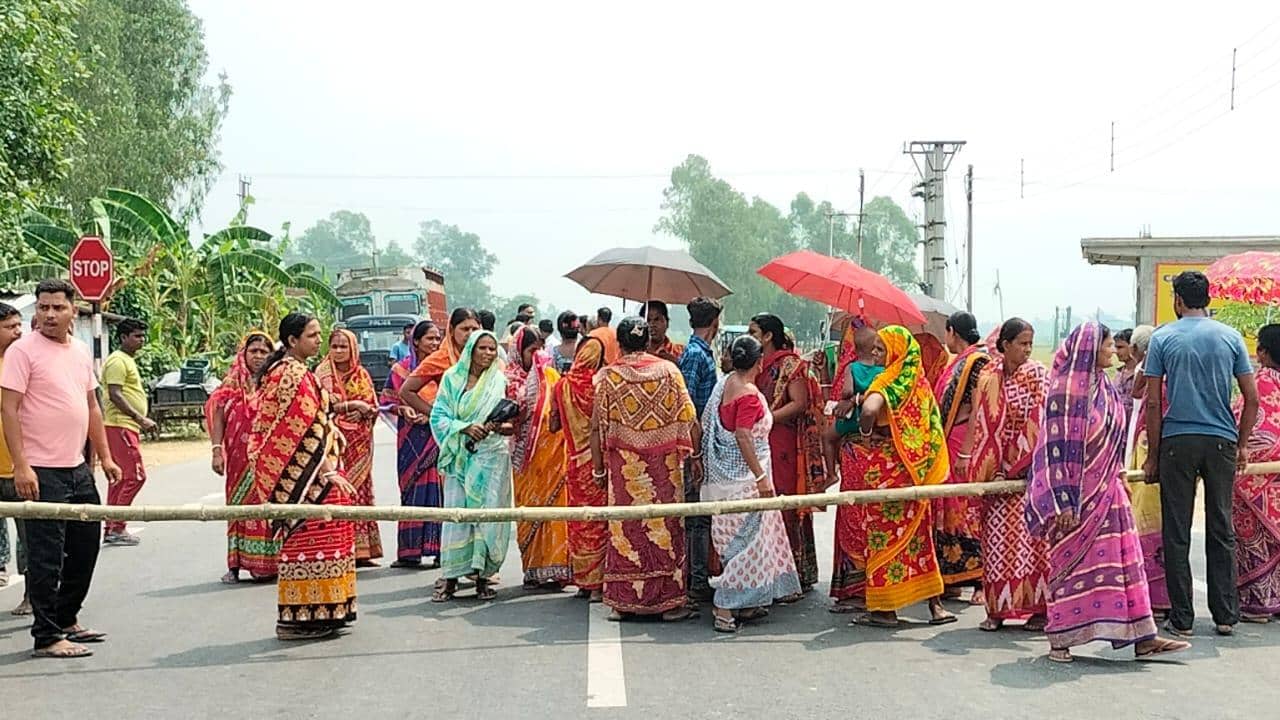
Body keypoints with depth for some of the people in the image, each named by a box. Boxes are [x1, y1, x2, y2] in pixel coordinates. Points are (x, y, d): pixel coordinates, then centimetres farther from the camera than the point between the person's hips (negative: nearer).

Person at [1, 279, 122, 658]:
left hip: (78, 468, 8)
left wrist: (105, 457, 17)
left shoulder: (80, 352, 12)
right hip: (42, 471, -8)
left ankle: (67, 620, 30)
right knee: (46, 556, -4)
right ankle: (47, 636, 2)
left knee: (85, 546, 16)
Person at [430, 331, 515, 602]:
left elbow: (509, 421, 6)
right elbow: (439, 417, 0)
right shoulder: (452, 378, 4)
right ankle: (450, 577, 2)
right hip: (460, 455, 0)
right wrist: (466, 428, -14)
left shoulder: (500, 380, 6)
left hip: (492, 455, 0)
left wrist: (501, 426, -16)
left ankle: (483, 575, 7)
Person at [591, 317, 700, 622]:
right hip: (664, 467, 0)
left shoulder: (608, 376, -2)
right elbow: (689, 420, -2)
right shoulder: (668, 371, 0)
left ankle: (624, 602, 10)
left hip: (624, 468, 0)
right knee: (666, 527, 6)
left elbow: (597, 428, -1)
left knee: (626, 529, 7)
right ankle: (670, 601, 9)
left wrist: (598, 467, 7)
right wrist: (695, 456, 7)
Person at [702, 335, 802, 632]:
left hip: (723, 473, 9)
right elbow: (743, 437, -23)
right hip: (743, 478, -9)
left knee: (736, 538, 15)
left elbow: (706, 426, 12)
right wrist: (761, 477, -21)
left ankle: (745, 606, 24)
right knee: (745, 540, -5)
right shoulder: (748, 393, -18)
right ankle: (725, 610, -6)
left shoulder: (724, 384, 7)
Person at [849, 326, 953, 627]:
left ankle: (885, 609, 7)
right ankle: (935, 604, 18)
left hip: (886, 469, -8)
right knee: (917, 533, 15)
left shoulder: (889, 382, -16)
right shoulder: (920, 382, 8)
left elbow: (869, 410, -35)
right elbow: (933, 426, 16)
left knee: (884, 534, 1)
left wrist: (865, 432, -18)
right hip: (915, 471, 8)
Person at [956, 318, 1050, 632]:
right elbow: (978, 419, 8)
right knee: (997, 535, 3)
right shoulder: (988, 377, 6)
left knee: (1031, 534, -4)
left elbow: (1045, 423, -5)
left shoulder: (1038, 375, -1)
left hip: (1031, 468, -2)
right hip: (996, 469, 2)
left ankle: (1037, 605, 3)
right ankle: (997, 608, 8)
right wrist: (966, 455, 3)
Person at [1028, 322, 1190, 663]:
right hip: (1075, 493, -8)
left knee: (1122, 558, 5)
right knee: (1070, 563, 1)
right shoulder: (1066, 391, -14)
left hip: (1106, 491, 8)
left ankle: (1142, 638, 8)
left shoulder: (1105, 387, 10)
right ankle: (1059, 639, 12)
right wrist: (1063, 501, -19)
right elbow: (1056, 447, -17)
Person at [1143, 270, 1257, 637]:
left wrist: (1153, 454, 2)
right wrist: (1241, 446, 13)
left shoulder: (1163, 338, 0)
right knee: (1222, 530, 10)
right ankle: (1225, 615, 11)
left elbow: (1153, 403, -3)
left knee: (1177, 534, 3)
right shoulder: (1230, 337, 5)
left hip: (1177, 441, -2)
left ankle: (1182, 618, 5)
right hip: (1221, 441, 2)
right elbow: (1252, 399, 3)